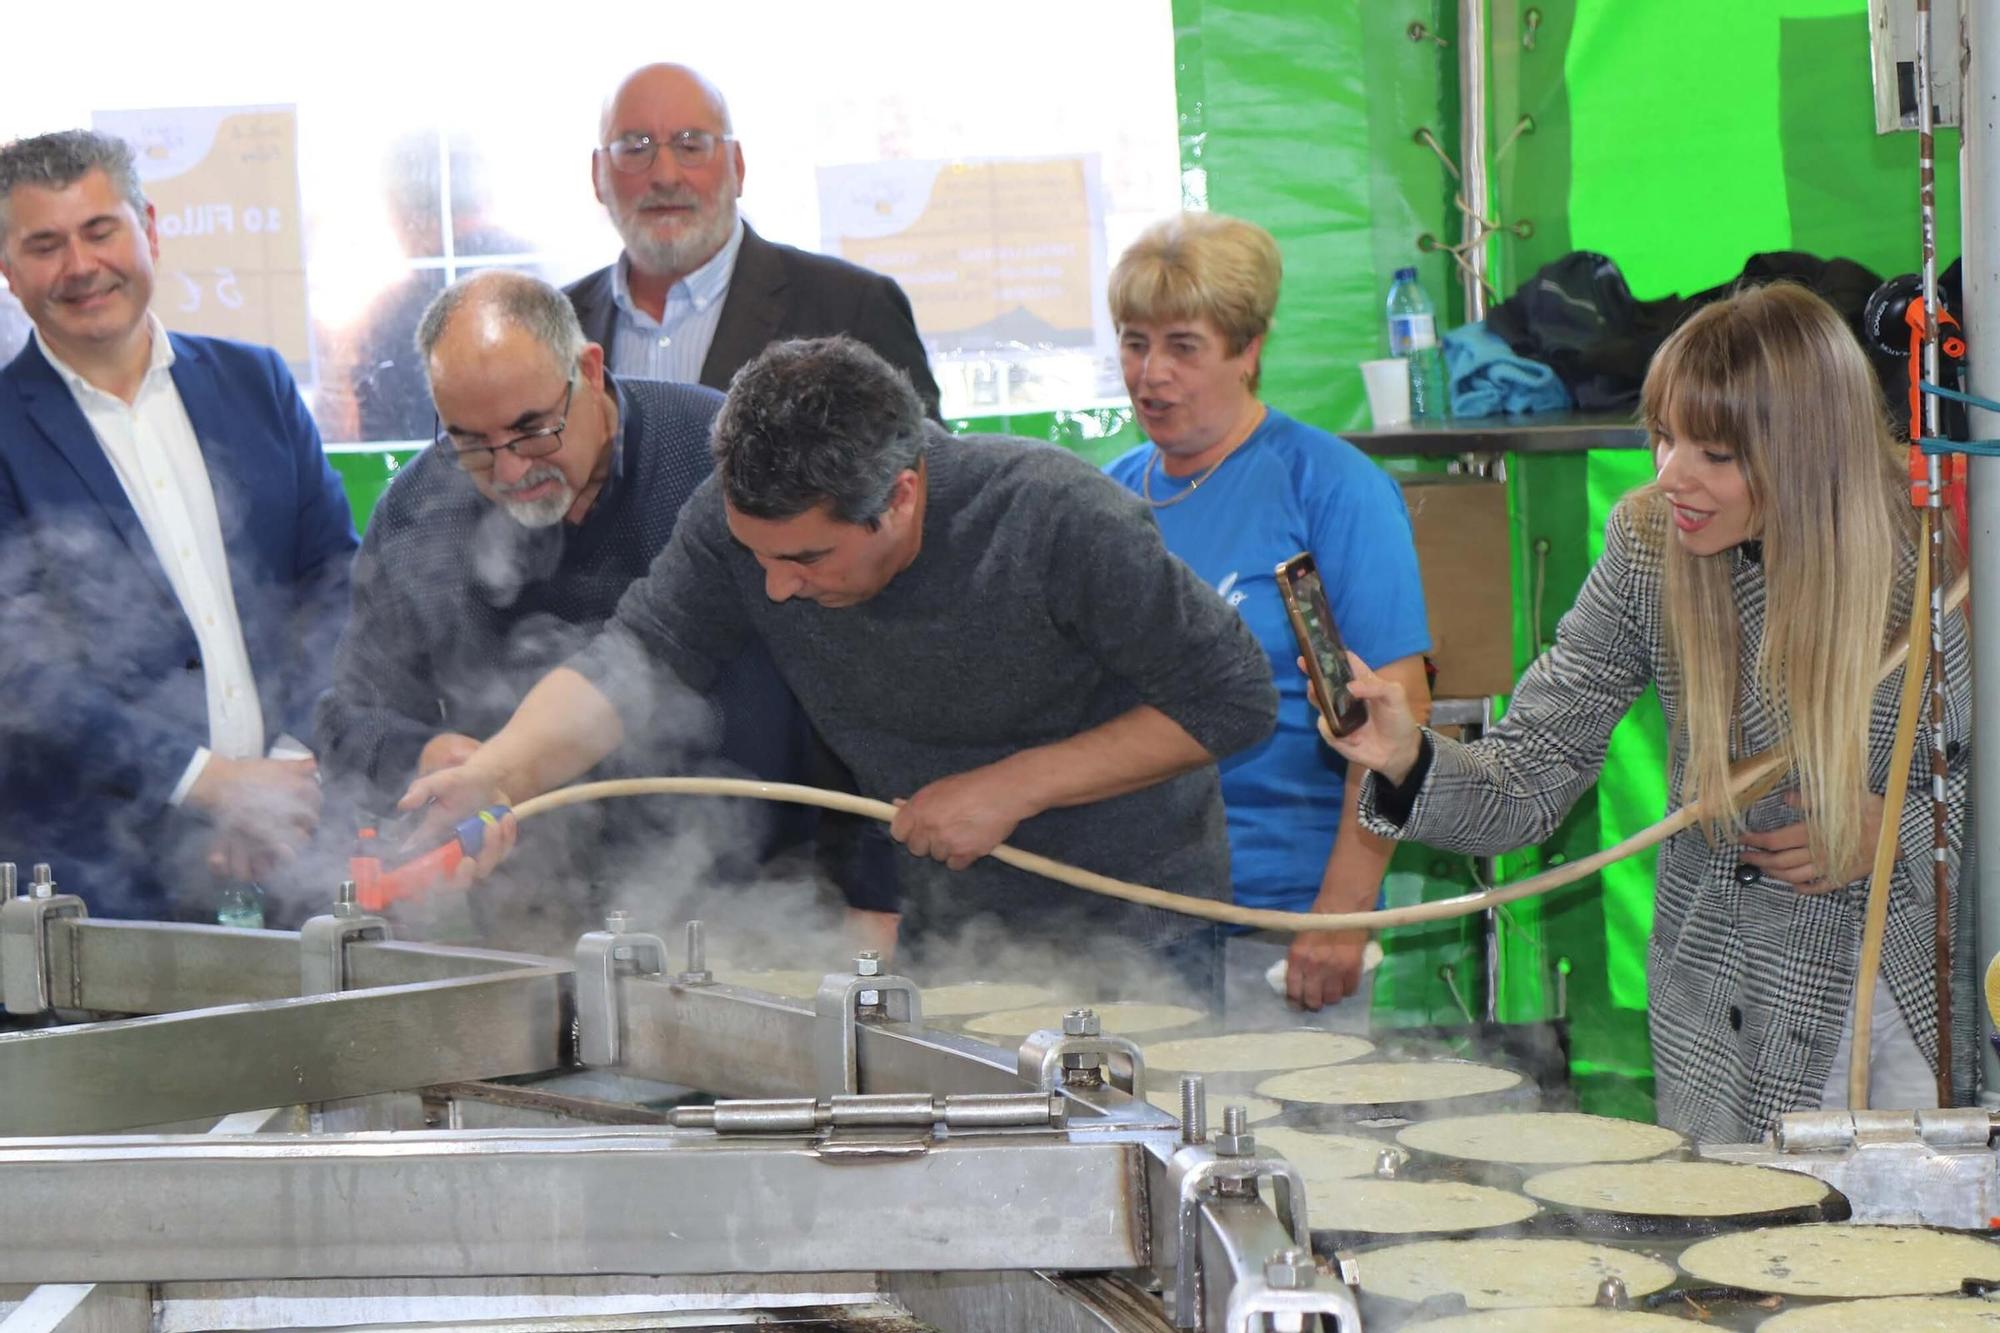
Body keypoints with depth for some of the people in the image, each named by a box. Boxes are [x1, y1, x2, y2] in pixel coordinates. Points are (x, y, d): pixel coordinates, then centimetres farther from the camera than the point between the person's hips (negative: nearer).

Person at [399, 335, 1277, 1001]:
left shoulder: (1058, 522, -28)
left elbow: (1235, 699, -20)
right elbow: (630, 658, -20)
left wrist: (1013, 787, -23)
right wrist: (499, 775, -40)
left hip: (1129, 915, -4)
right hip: (942, 913, 4)